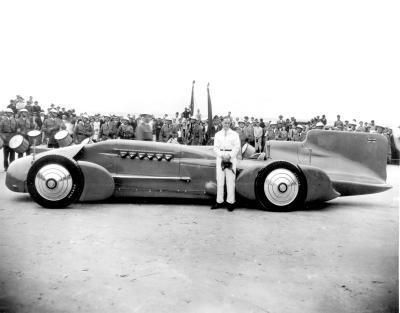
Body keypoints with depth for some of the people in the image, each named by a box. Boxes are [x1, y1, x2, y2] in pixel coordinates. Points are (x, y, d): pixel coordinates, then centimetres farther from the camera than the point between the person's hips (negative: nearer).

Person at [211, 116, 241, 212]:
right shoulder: (217, 134, 13)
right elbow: (215, 147, 6)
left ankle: (230, 202, 0)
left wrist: (229, 155, -13)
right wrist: (222, 155, -11)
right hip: (220, 158, 2)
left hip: (231, 158, -2)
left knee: (231, 180, -4)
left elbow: (237, 147, 0)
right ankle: (219, 201, 7)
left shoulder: (234, 134, 8)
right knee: (219, 180, 1)